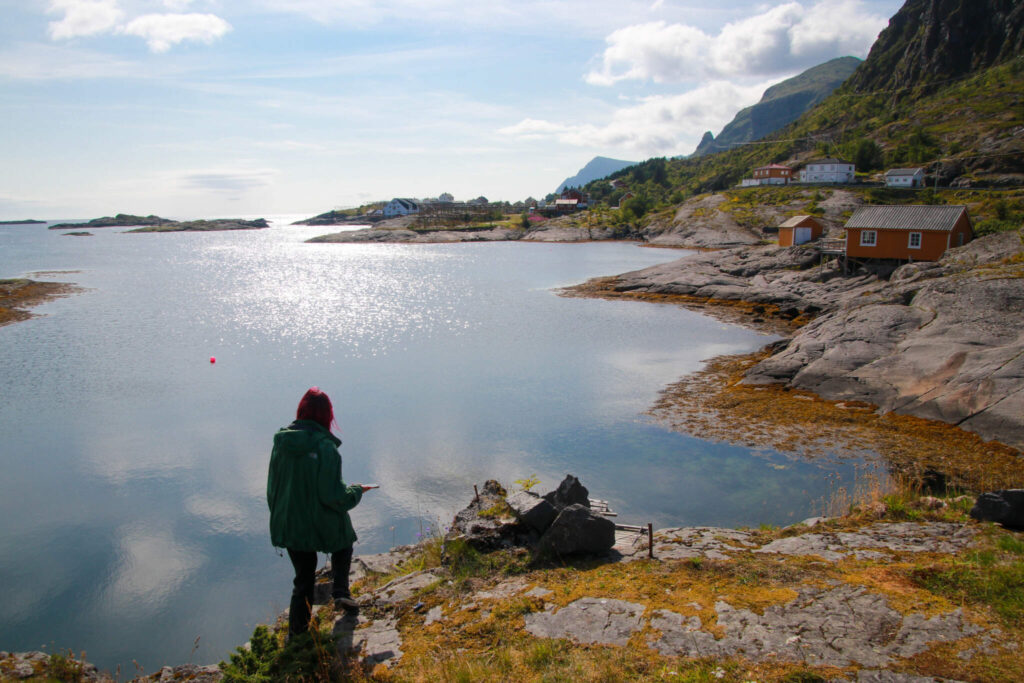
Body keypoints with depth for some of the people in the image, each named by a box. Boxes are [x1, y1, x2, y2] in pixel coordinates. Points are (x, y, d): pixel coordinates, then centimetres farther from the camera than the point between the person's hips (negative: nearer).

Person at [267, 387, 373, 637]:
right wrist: (356, 491, -2)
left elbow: (272, 488, 5)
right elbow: (333, 496, -22)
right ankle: (341, 592, 18)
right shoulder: (324, 448, -23)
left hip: (289, 527, 5)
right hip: (323, 526, -5)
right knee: (343, 545, 30)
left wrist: (281, 519, 17)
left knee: (303, 579, 21)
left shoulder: (281, 443, -5)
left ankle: (297, 630, 27)